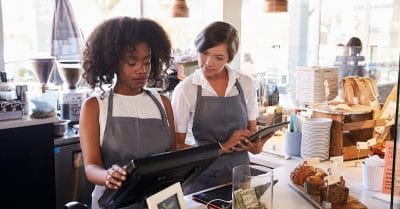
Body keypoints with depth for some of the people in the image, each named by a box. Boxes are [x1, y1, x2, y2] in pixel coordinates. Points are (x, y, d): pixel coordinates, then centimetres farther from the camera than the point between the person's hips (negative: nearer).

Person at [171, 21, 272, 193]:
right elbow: (177, 146, -8)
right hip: (202, 179, -2)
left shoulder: (245, 84, 1)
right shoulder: (185, 90, -8)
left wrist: (256, 145, -10)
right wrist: (222, 147, -17)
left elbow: (252, 131, 11)